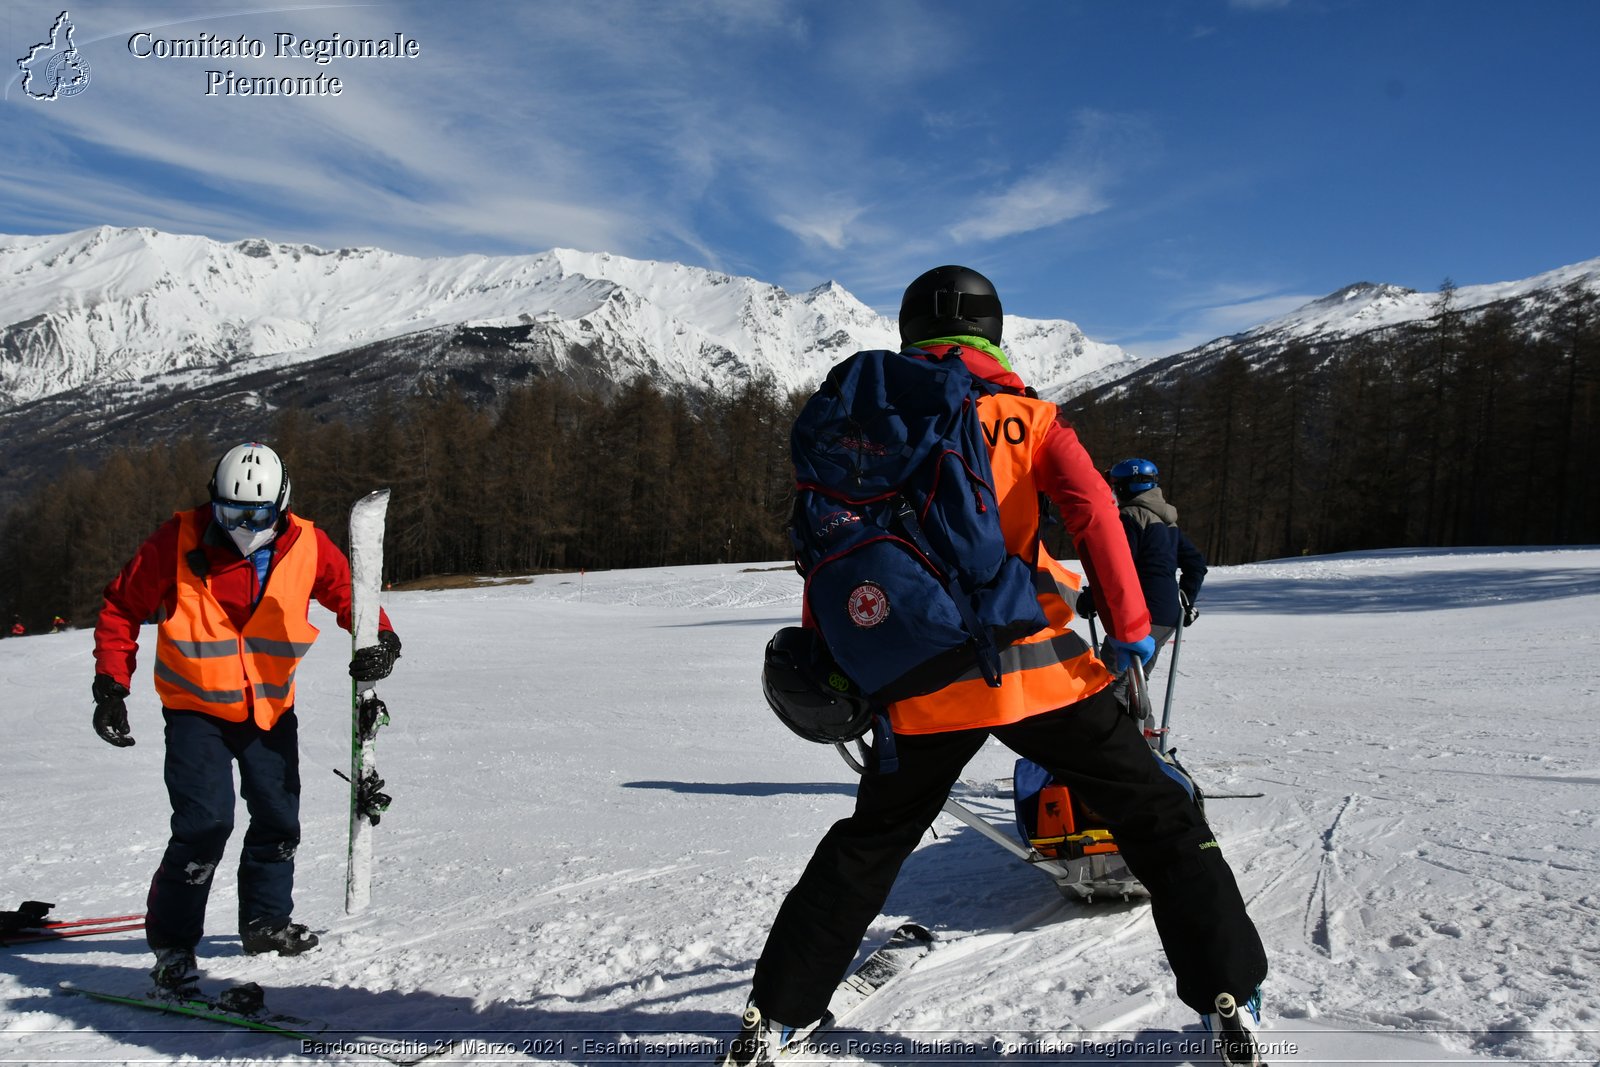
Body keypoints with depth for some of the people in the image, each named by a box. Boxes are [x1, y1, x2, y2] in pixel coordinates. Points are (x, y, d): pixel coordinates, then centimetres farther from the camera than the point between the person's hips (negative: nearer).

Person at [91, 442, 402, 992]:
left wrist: (380, 641, -20)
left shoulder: (306, 546, -12)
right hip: (197, 706, -3)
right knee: (204, 823, -12)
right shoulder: (178, 542, -16)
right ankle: (171, 938, 8)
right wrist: (111, 685, -9)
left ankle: (266, 919, 30)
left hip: (270, 707, 3)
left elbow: (351, 594, 0)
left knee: (279, 818, 9)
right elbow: (122, 607, -4)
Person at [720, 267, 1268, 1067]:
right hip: (1038, 668, -2)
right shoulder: (1030, 417, 4)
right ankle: (1229, 998, 13)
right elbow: (1093, 511, -8)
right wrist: (1130, 626, -7)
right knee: (1157, 818, 14)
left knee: (868, 843, 20)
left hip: (927, 684, 3)